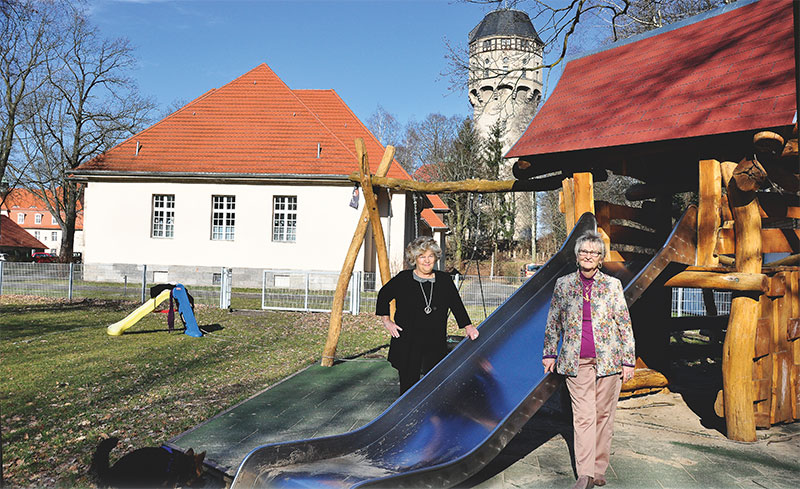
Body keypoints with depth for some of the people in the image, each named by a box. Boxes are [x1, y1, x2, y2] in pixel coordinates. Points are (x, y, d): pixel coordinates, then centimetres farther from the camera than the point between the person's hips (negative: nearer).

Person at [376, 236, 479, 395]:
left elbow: (457, 304, 11)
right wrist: (386, 321, 8)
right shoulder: (403, 279, 0)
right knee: (408, 386, 3)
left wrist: (467, 326, -1)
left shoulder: (444, 280, 7)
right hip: (407, 347, -2)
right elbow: (383, 295, 14)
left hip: (436, 346, 2)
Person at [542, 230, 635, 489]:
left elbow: (625, 324, 4)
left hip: (608, 359, 0)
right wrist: (549, 353, 13)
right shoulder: (563, 284, 6)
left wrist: (628, 360, 1)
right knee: (583, 416, -4)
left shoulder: (612, 285, 3)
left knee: (603, 414, 6)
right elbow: (553, 322, 14)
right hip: (576, 362, 0)